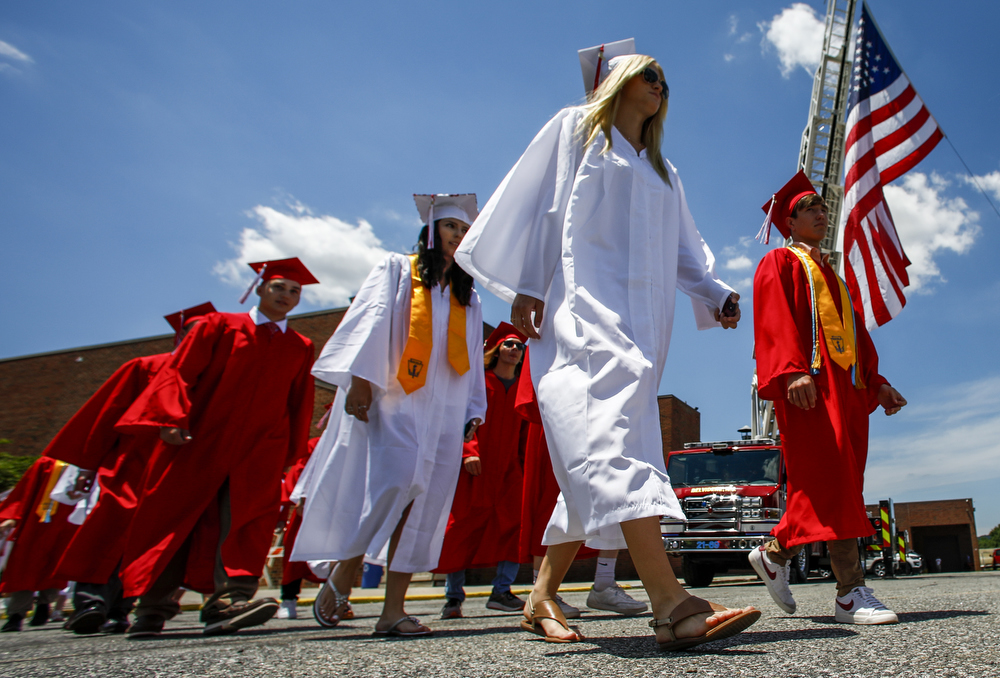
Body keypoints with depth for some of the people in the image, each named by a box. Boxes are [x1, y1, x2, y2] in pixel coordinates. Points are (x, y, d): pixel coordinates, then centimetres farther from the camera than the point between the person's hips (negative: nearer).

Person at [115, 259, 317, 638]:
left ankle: (227, 602, -21)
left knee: (247, 519, -15)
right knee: (174, 518, 3)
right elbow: (179, 372, 1)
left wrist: (288, 454, 7)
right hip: (198, 442, -1)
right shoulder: (219, 327, 7)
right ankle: (153, 607, 16)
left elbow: (299, 406, 14)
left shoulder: (301, 348, 12)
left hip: (259, 450, 1)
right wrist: (171, 420, -13)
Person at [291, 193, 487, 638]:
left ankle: (393, 609, 0)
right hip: (391, 401, -4)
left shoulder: (467, 298, 23)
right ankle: (341, 575, -2)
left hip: (442, 411, 4)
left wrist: (473, 412, 10)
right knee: (394, 481, -21)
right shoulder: (396, 271, 11)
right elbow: (371, 322, -3)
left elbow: (472, 362, 20)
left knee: (419, 500, -3)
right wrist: (361, 379, -15)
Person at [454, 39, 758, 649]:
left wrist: (716, 294, 7)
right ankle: (670, 602, -39)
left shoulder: (662, 170, 32)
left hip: (641, 318, 7)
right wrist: (528, 287, -9)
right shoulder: (576, 128, 16)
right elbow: (540, 205, 4)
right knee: (607, 426, -28)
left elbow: (684, 250, 26)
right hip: (582, 305, -6)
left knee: (595, 458, -1)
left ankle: (543, 597, 8)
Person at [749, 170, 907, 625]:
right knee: (829, 477, -17)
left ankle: (775, 553, 17)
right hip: (809, 383, -8)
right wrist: (792, 370, -24)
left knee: (841, 482, 2)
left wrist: (877, 382, 16)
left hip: (845, 386, 9)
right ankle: (851, 592, -20)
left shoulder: (832, 276, 32)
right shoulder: (780, 263, 8)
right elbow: (775, 320, -8)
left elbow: (857, 333, 29)